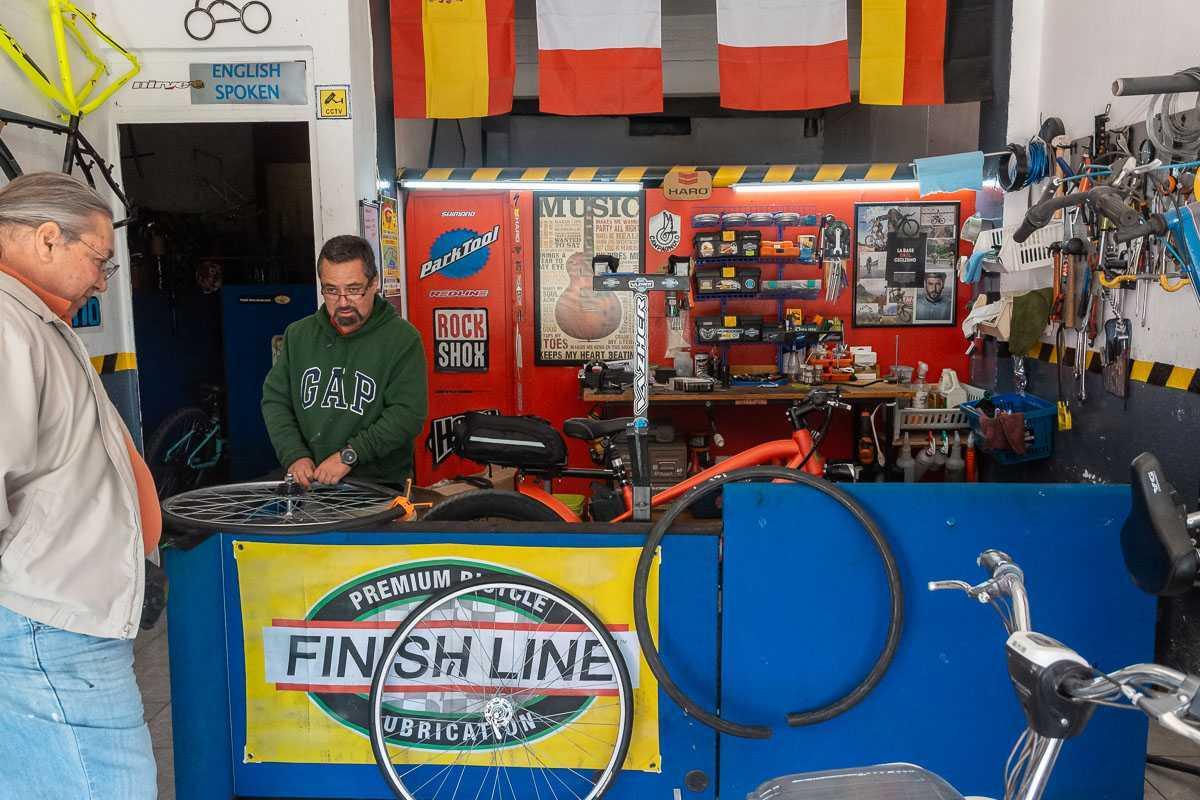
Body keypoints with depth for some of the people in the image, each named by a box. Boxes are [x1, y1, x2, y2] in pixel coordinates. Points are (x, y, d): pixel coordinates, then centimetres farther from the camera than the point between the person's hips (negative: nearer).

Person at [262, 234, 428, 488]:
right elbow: (275, 400, 14)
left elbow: (409, 413, -10)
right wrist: (295, 455, -2)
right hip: (309, 485, 4)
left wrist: (350, 454, -15)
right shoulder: (298, 334, 13)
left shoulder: (403, 339, -3)